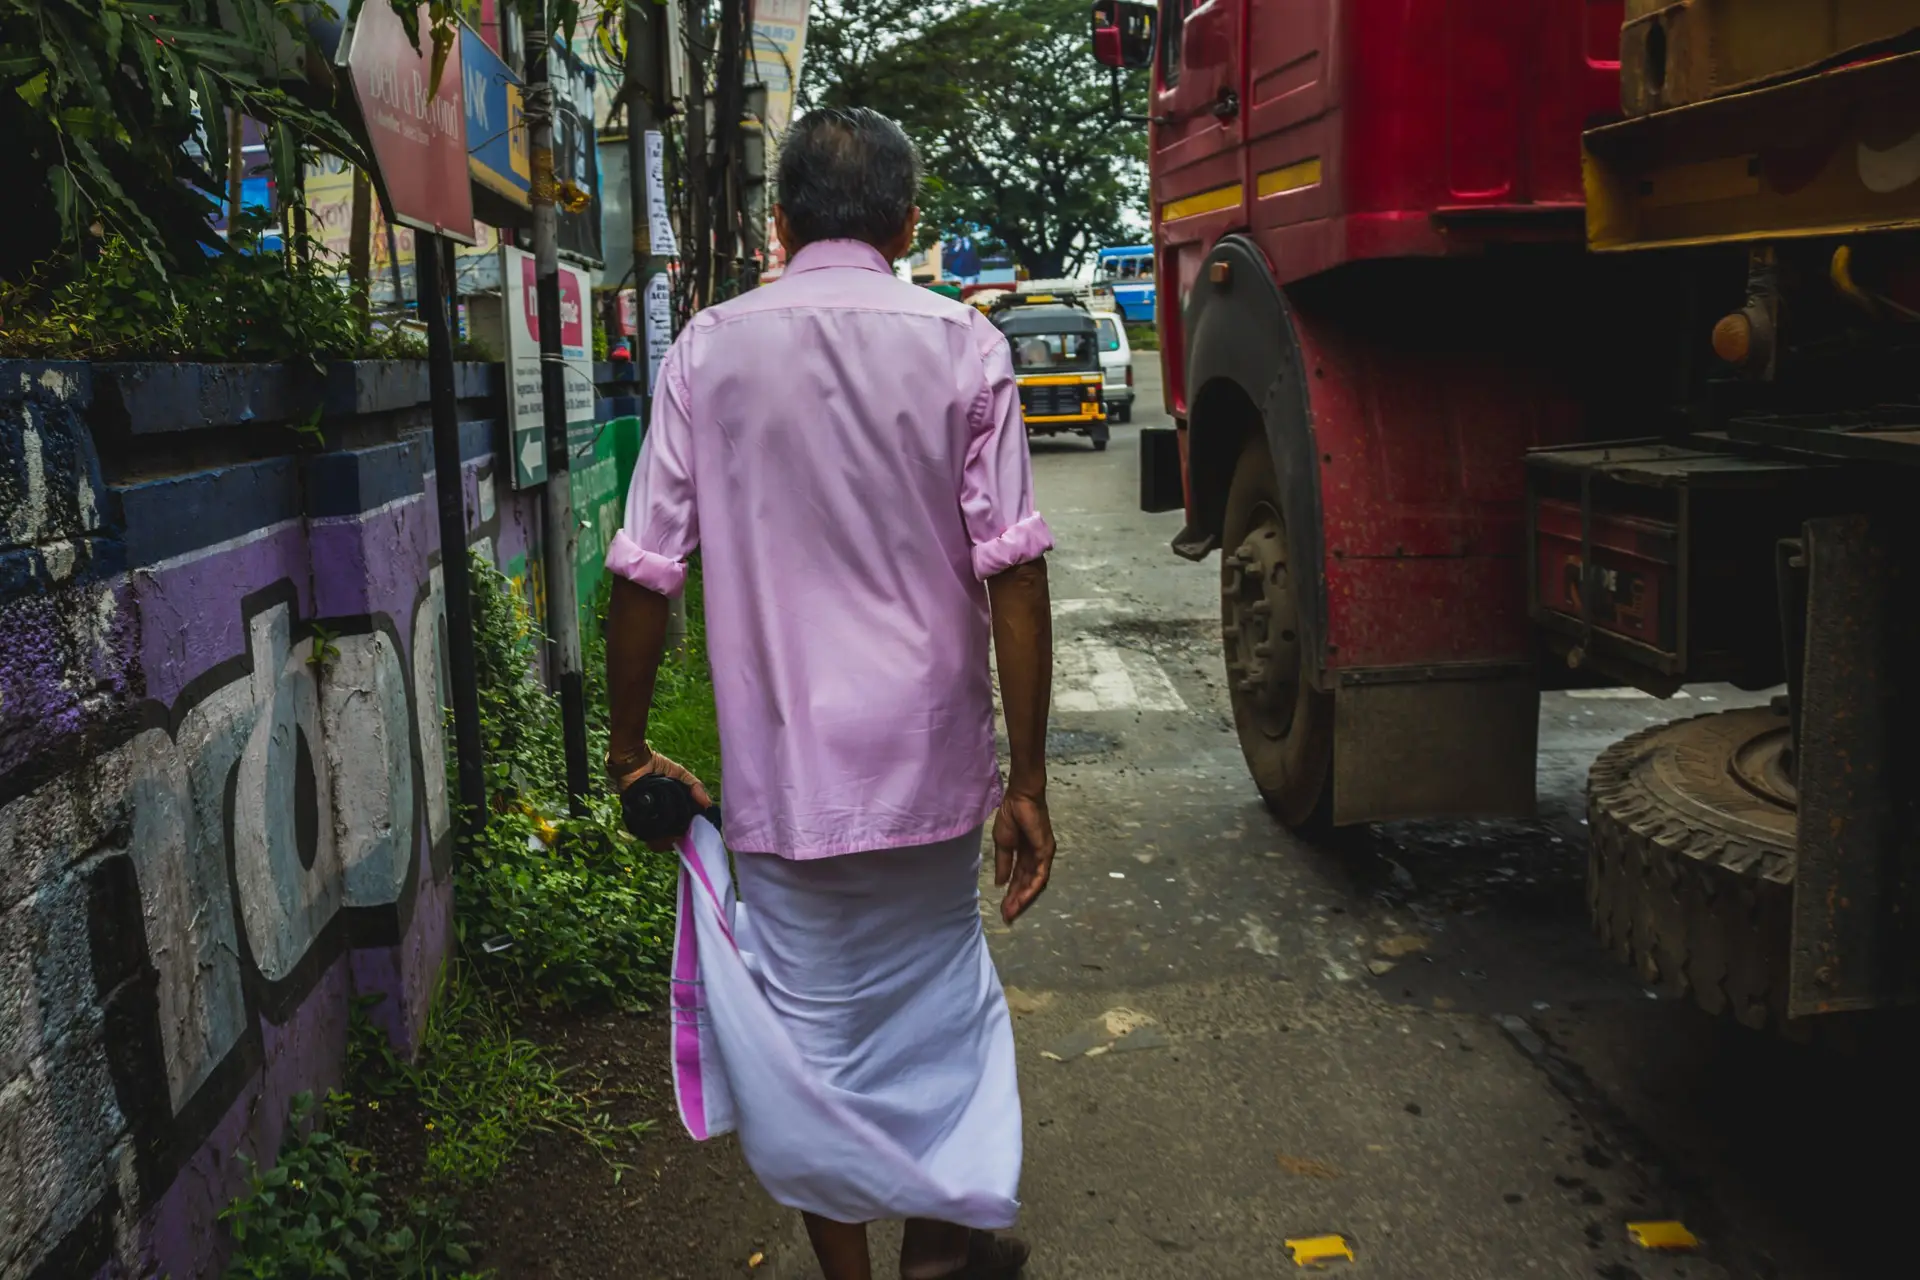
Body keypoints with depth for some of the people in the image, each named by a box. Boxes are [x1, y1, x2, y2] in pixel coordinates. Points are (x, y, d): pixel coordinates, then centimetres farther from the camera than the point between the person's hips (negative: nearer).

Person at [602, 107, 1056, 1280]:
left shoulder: (711, 350, -2)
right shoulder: (961, 346, -4)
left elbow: (645, 574, -4)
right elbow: (1012, 576, -9)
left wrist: (629, 746, 9)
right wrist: (1029, 782, -3)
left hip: (779, 771, 0)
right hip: (930, 763, 1)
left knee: (813, 1020, 15)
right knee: (936, 994, 22)